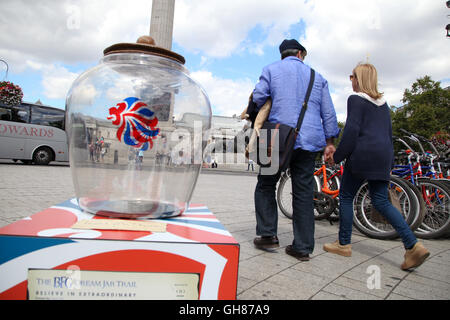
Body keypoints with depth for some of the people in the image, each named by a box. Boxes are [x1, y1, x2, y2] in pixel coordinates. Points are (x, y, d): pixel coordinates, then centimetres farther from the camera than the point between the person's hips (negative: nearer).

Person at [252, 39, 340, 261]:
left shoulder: (271, 70, 10)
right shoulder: (317, 77, 19)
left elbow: (258, 98, 0)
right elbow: (328, 112, 14)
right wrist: (329, 141, 15)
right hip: (309, 141, 4)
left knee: (266, 186, 12)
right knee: (303, 193, 6)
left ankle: (267, 235, 10)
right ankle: (303, 247, 12)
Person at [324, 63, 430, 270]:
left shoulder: (355, 99, -3)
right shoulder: (383, 103, 20)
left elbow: (351, 131, -13)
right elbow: (389, 133, 21)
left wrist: (337, 156, -7)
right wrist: (389, 163, 24)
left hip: (362, 154, -8)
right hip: (383, 155, 8)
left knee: (346, 196, 4)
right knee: (381, 201, 8)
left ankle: (344, 244, 12)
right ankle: (413, 246, -1)